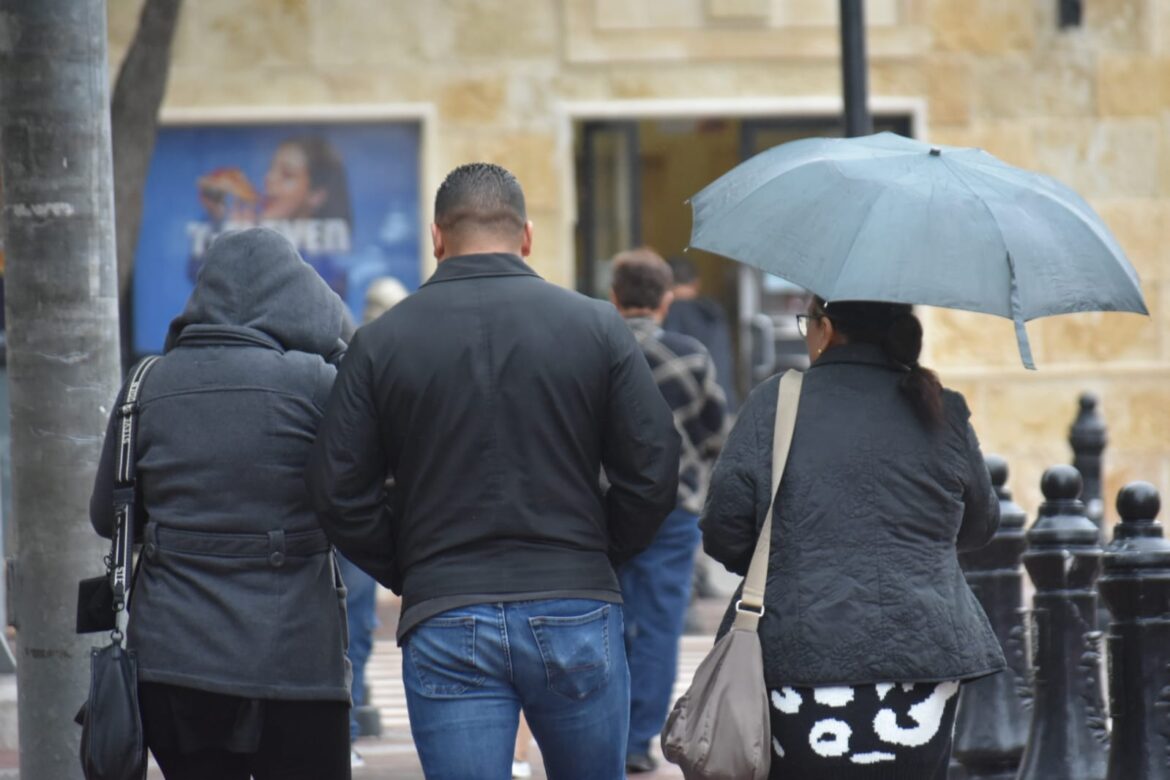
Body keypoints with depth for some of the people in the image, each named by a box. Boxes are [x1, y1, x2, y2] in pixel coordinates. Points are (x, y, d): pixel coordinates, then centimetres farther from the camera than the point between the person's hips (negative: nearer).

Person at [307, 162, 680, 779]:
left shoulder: (380, 342, 2)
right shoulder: (595, 326, 2)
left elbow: (339, 495, 1)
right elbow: (653, 472, 0)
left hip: (444, 630, 0)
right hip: (577, 613, 1)